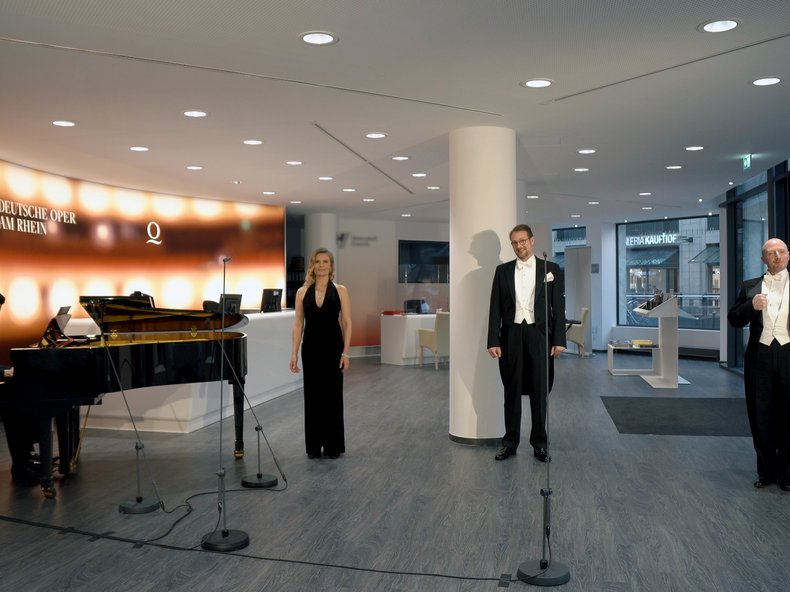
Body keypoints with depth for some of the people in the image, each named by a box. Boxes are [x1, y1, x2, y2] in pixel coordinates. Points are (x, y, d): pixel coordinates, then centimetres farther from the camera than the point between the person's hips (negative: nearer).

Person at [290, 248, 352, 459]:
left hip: (332, 347, -2)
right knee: (312, 395, 7)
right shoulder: (303, 292, 4)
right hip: (311, 348, 2)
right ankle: (314, 445, 19)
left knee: (332, 395, 4)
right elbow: (298, 324, 3)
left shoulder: (340, 290, -1)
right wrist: (294, 353, -3)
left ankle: (333, 445, 15)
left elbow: (347, 323, -3)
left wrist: (345, 352, -9)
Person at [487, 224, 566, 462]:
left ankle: (540, 443, 16)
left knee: (539, 391, 5)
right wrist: (493, 341, -2)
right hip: (511, 335, 1)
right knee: (512, 391, 7)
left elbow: (558, 306, 2)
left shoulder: (551, 269, 4)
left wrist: (559, 340, -4)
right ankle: (510, 442, 15)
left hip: (539, 335, -1)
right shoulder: (503, 270, 7)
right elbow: (495, 307, 4)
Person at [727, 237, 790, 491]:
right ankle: (766, 471, 18)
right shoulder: (750, 287, 8)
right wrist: (751, 306, -13)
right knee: (761, 416, 7)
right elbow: (734, 319, 4)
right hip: (760, 357, 1)